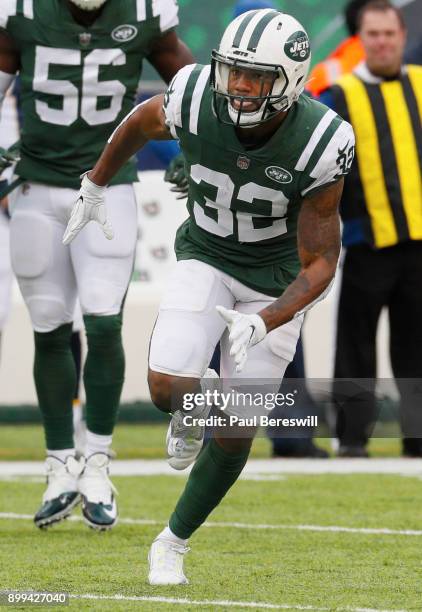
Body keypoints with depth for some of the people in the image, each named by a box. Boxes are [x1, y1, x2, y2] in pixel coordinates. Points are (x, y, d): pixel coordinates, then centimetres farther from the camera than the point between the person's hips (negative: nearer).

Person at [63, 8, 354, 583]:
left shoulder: (319, 144, -28)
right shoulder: (195, 99, -25)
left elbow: (319, 265, -21)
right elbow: (140, 122, 2)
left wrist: (262, 324, -35)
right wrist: (95, 186, 15)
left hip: (277, 277, -1)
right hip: (206, 256, 1)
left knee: (234, 434, -1)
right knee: (168, 388, -22)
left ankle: (174, 541, 23)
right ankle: (193, 408, 17)